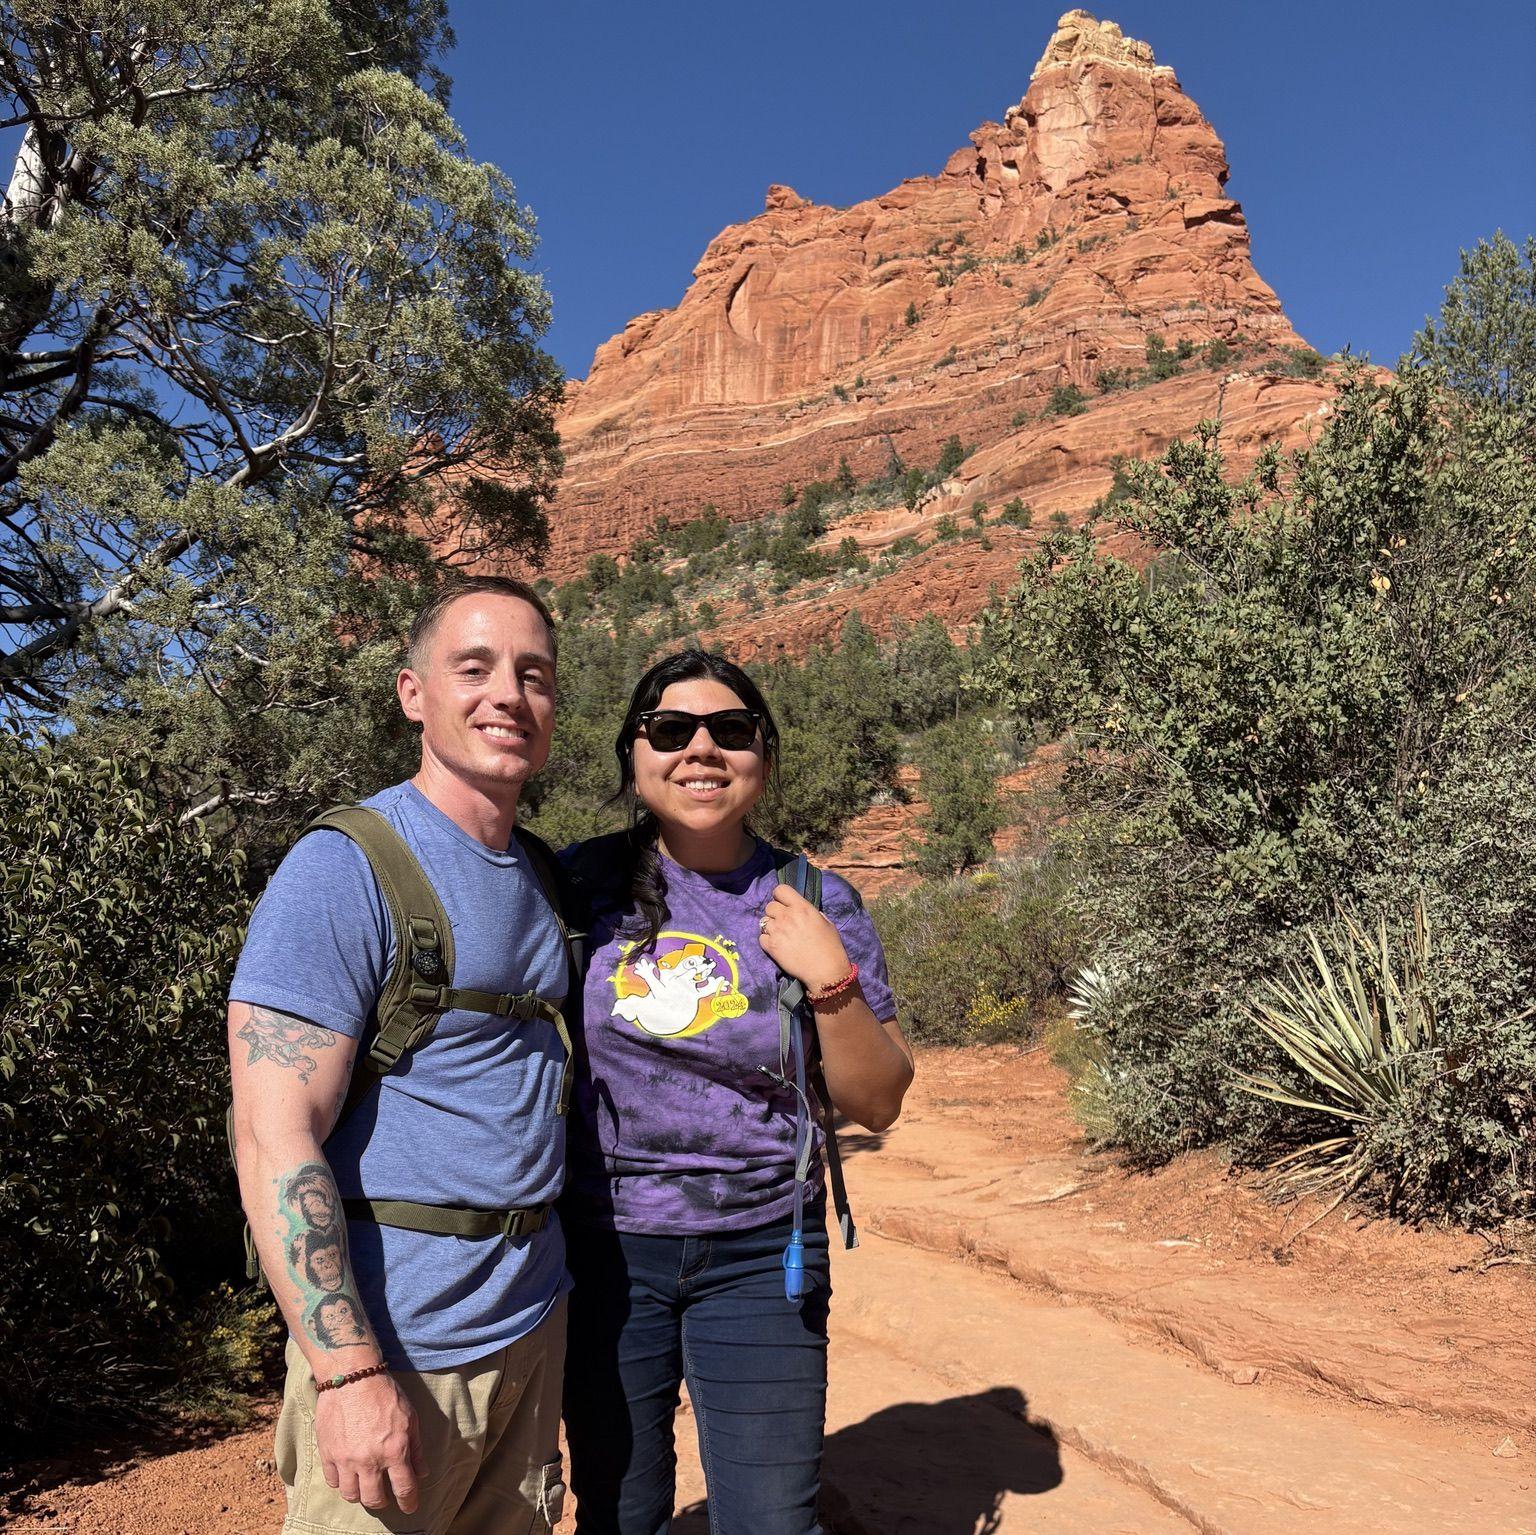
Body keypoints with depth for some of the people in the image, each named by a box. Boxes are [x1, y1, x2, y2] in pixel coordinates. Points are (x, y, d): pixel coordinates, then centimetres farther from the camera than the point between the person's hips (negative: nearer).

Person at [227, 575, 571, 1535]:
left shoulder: (543, 876, 7)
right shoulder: (343, 871, -16)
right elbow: (275, 1139, -20)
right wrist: (350, 1373, -22)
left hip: (537, 1316, 7)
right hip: (399, 1340, -7)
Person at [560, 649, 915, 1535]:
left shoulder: (817, 904, -4)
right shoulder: (582, 884, -5)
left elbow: (877, 1105, -2)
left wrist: (834, 981, -16)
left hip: (760, 1254, 0)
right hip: (605, 1245, 0)